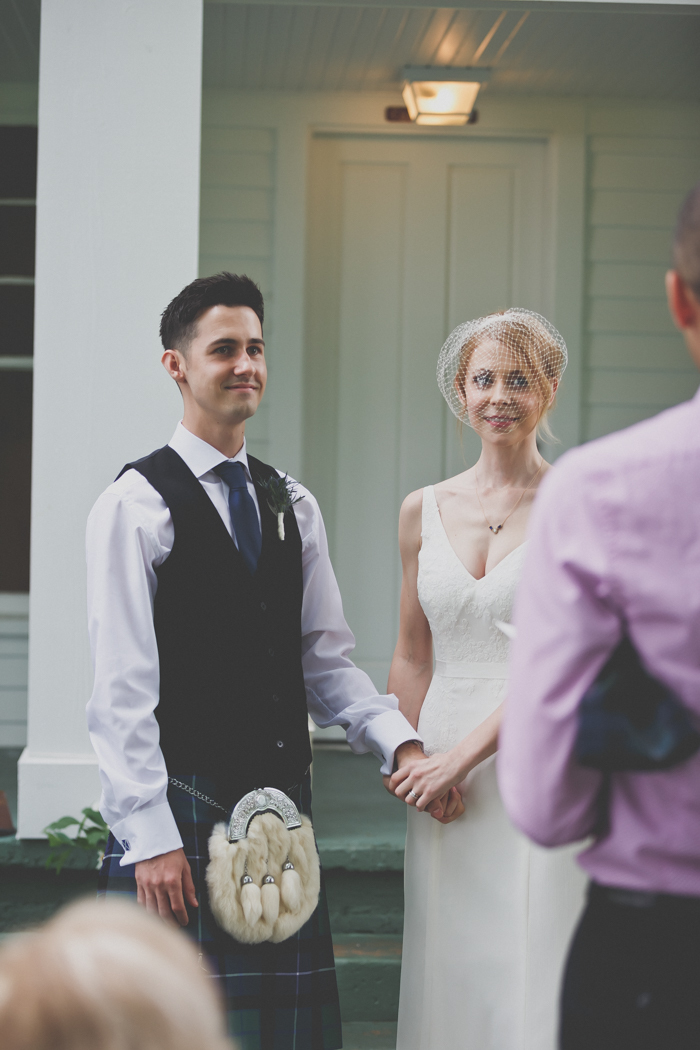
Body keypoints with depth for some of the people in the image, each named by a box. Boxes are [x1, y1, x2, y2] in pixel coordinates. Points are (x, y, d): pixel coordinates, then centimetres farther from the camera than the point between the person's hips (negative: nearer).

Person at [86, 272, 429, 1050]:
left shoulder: (292, 506, 14)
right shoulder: (136, 505, -6)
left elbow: (326, 660, 14)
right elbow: (122, 688, -10)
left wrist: (399, 742, -3)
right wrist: (149, 837, -15)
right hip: (179, 816, -6)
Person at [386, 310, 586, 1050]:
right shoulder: (423, 511, 10)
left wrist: (464, 755, -14)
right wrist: (412, 766, 2)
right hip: (443, 775, 4)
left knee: (535, 974, -5)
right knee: (451, 978, 5)